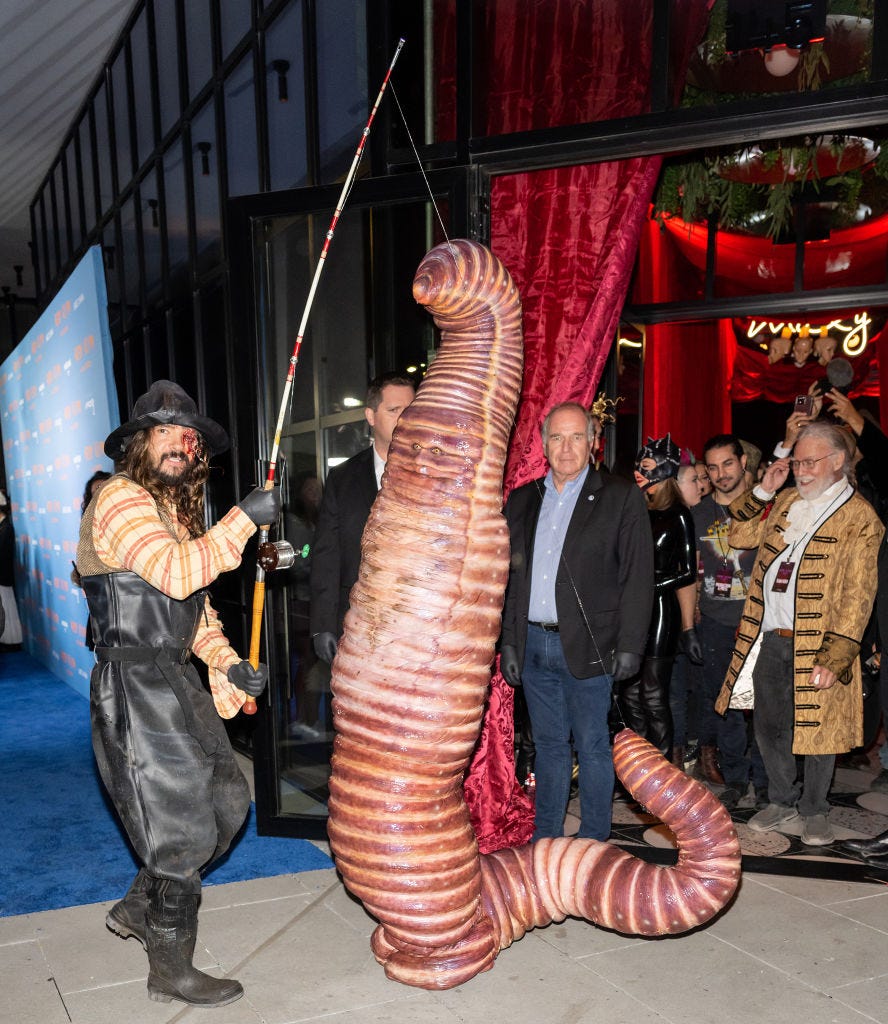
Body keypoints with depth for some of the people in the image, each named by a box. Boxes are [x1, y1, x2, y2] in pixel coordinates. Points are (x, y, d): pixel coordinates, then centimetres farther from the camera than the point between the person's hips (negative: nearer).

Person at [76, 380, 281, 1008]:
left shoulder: (179, 512, 18)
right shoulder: (121, 498, -12)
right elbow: (176, 574, -27)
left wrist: (227, 662, 6)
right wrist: (244, 519, -27)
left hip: (176, 680, 9)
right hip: (136, 685, -9)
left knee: (227, 801, 13)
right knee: (182, 825, -2)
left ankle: (139, 908, 31)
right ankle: (171, 972, 15)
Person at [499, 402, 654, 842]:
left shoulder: (621, 496, -2)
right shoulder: (522, 499, 11)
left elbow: (637, 576, -5)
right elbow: (509, 577, 13)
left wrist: (629, 646, -10)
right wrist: (508, 643, 8)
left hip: (586, 647, -4)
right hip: (533, 644, 4)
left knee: (592, 748, 4)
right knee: (548, 745, 14)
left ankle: (593, 845, 17)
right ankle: (544, 840, 25)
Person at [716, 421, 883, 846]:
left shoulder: (859, 517, -8)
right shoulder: (787, 501, 12)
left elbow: (857, 596, -12)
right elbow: (740, 535, 17)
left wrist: (833, 659, -18)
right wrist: (763, 491, 5)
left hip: (816, 644, -5)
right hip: (768, 639, 5)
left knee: (816, 729, 7)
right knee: (769, 726, 14)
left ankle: (813, 810, 26)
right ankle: (782, 800, 33)